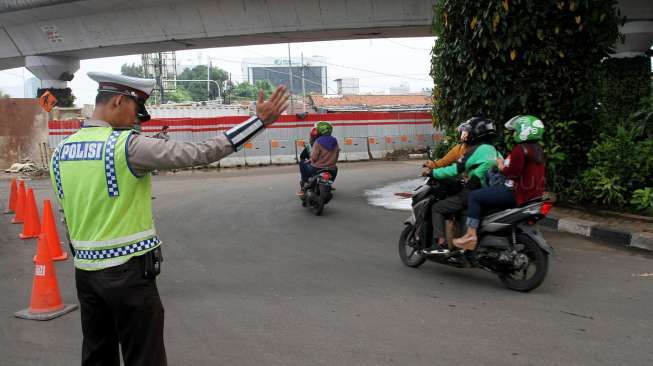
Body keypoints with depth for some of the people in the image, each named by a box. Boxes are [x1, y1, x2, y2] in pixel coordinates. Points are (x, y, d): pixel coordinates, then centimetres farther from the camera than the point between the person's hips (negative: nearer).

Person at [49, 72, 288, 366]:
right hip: (128, 270, -7)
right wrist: (259, 120, -18)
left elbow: (68, 217, 13)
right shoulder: (127, 146, -18)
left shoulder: (60, 152, 5)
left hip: (85, 269, 7)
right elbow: (199, 153, -21)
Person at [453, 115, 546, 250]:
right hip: (533, 192, 11)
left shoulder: (520, 149, -16)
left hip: (518, 193, -11)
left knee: (475, 196, -11)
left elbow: (513, 172, -22)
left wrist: (502, 167, -4)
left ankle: (471, 235, -18)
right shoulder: (537, 149, 15)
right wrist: (505, 165, 12)